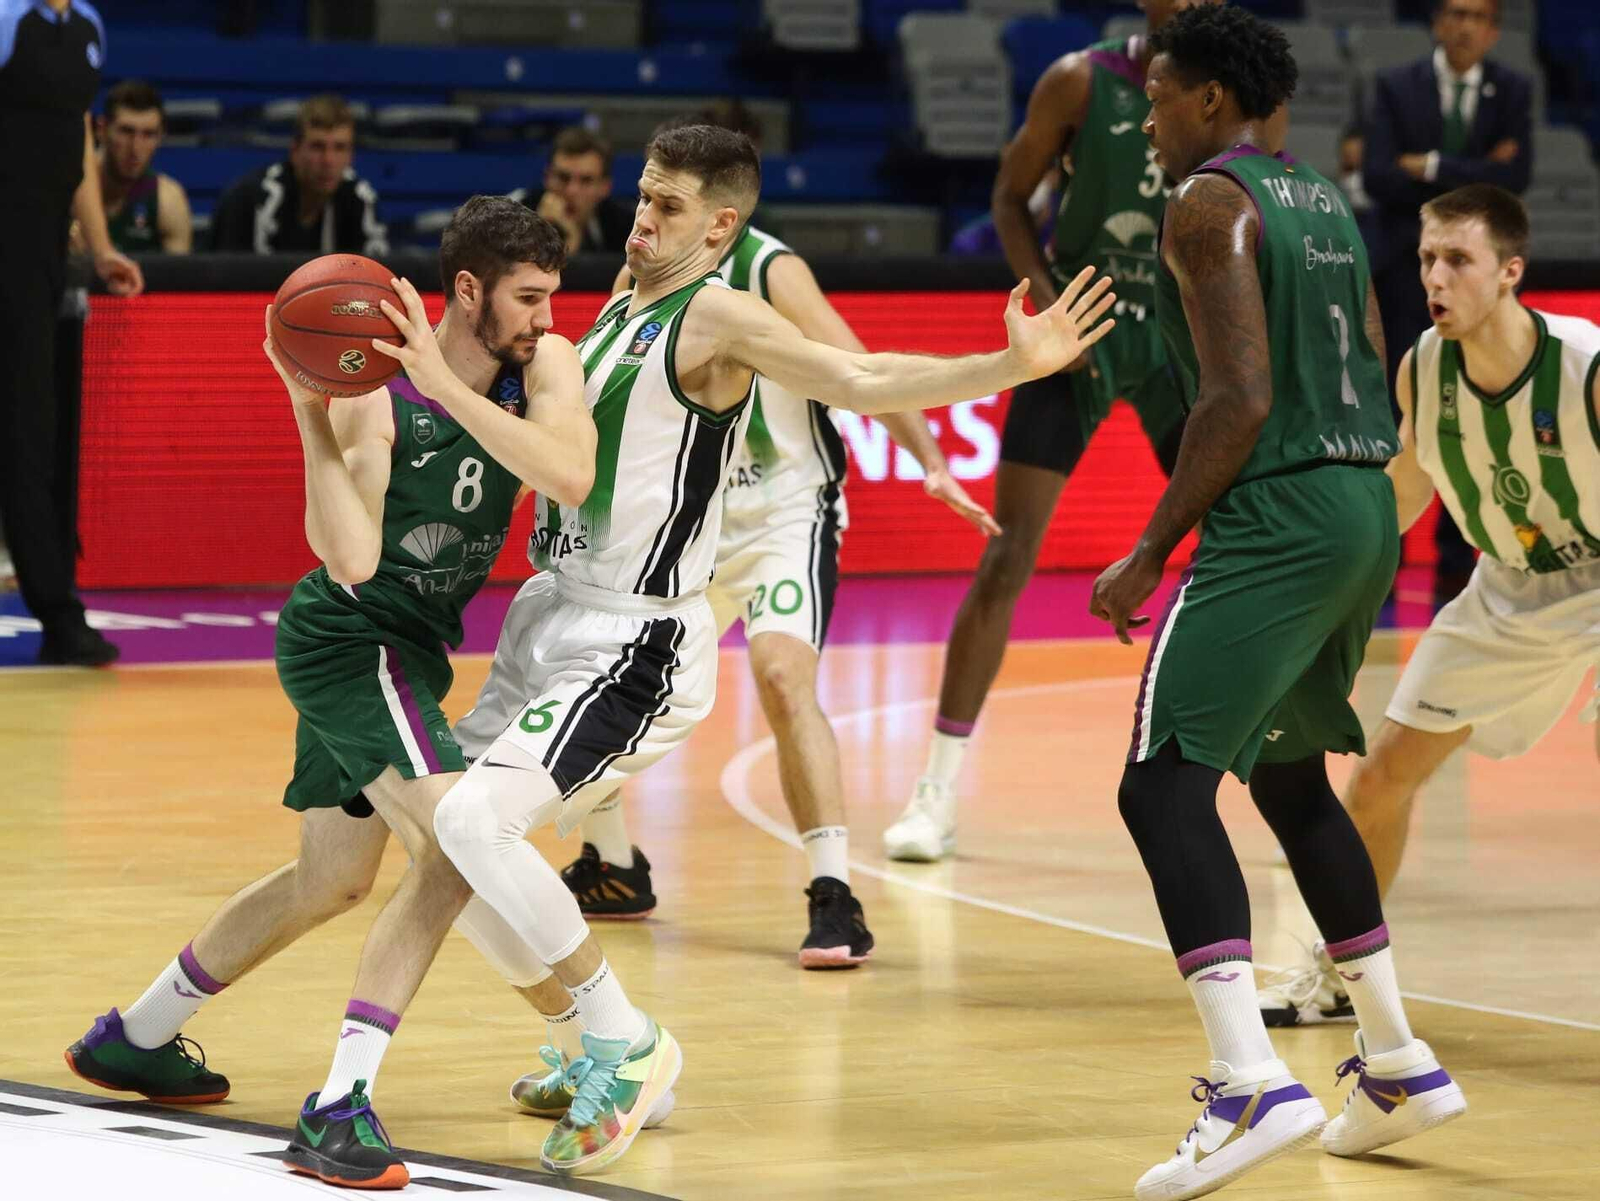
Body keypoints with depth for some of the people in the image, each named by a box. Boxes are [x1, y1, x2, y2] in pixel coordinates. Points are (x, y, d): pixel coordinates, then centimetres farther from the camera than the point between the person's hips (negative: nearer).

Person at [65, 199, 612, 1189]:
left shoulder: (546, 366, -7)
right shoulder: (373, 395, -22)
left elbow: (570, 479, -27)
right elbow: (352, 560, -33)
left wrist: (445, 386, -32)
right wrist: (310, 414, -38)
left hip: (406, 651, 8)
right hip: (352, 639, -8)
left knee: (334, 880, 21)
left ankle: (132, 1038, 39)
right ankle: (340, 1107, -26)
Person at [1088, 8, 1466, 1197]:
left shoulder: (1209, 204, -9)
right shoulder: (1327, 201, 18)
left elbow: (1240, 400, -17)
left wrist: (1150, 554, -13)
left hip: (1274, 519, -9)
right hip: (1367, 507, 9)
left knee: (1164, 785, -13)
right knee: (1290, 777, 24)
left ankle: (1252, 1082, -28)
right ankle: (1398, 1063, 26)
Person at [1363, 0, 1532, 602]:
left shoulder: (1513, 92, 4)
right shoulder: (1396, 87, 0)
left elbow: (1515, 178, -10)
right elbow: (1378, 178, -12)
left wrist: (1431, 168, -13)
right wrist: (1473, 174, -14)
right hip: (1404, 274, -1)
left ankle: (1455, 569, 9)